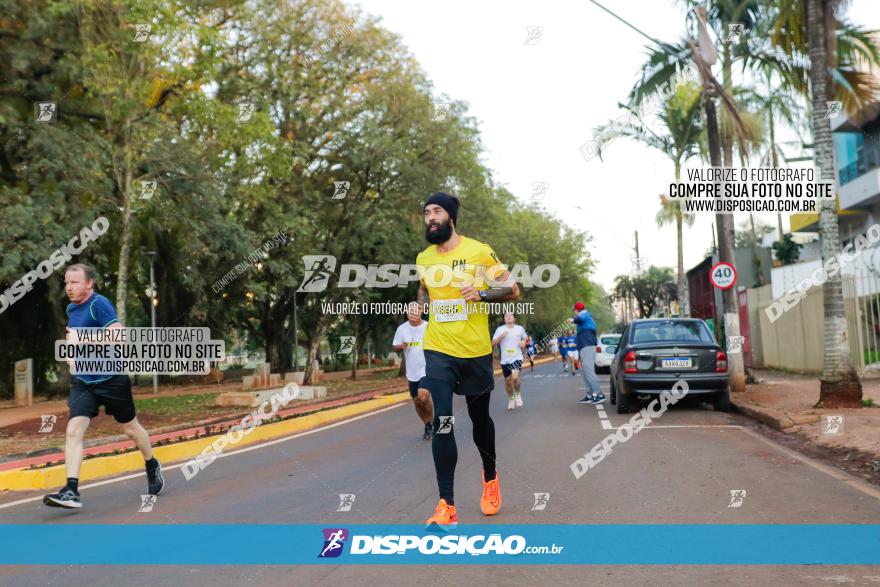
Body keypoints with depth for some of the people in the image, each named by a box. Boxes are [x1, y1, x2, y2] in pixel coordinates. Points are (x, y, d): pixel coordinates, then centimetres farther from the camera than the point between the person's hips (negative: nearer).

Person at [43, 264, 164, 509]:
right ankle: (71, 491, -15)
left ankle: (152, 466, 37)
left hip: (111, 379, -6)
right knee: (73, 431, -13)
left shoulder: (100, 304, -15)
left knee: (131, 428, 12)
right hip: (82, 381, 6)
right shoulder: (71, 308, 10)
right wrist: (73, 338, 12)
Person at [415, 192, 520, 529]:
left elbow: (512, 289, -4)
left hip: (475, 351, -1)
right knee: (442, 425, -11)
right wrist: (418, 307, 4)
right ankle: (446, 507, -8)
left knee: (480, 418, 16)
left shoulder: (479, 251, -6)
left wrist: (481, 293, -20)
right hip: (438, 351, 2)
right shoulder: (423, 259, 6)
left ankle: (490, 478, 43)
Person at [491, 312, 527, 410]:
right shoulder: (500, 329, 0)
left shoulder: (520, 328, 4)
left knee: (515, 377, -23)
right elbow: (493, 343, -5)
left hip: (517, 357, -1)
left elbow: (525, 338, 21)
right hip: (505, 359, 1)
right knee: (508, 381, 8)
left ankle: (517, 394, 4)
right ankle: (511, 399, 32)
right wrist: (501, 336, -20)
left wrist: (524, 342, -1)